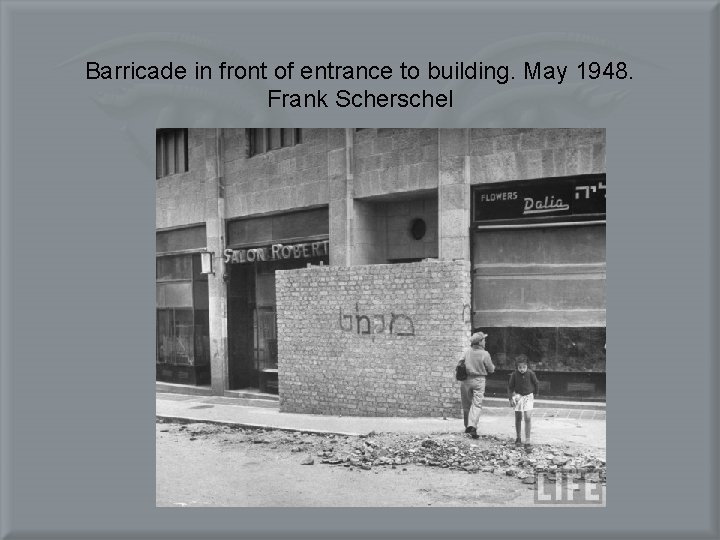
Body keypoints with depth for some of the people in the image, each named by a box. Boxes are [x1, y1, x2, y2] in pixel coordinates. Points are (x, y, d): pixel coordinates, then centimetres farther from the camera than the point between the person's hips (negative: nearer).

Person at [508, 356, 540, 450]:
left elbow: (536, 384, 2)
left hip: (528, 396, -1)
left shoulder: (530, 373, -15)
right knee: (518, 418, 10)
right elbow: (510, 387, -2)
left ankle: (527, 441, -9)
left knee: (528, 418, -13)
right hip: (518, 396, 1)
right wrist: (511, 398, -7)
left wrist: (534, 394, 10)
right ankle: (518, 438, 29)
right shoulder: (514, 374, -12)